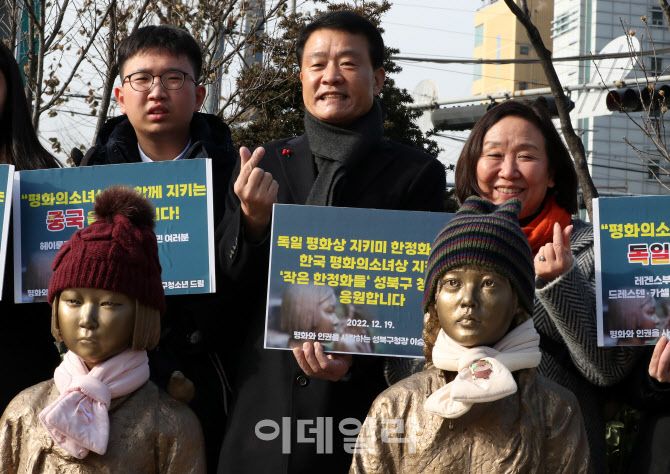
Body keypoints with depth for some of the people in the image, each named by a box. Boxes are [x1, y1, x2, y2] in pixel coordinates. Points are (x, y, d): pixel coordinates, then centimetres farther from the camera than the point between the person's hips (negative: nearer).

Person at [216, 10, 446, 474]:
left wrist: (351, 353, -18)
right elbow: (227, 288, 6)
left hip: (361, 401, -2)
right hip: (261, 399, 2)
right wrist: (252, 220, -13)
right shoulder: (261, 165, 8)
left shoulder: (418, 174, 1)